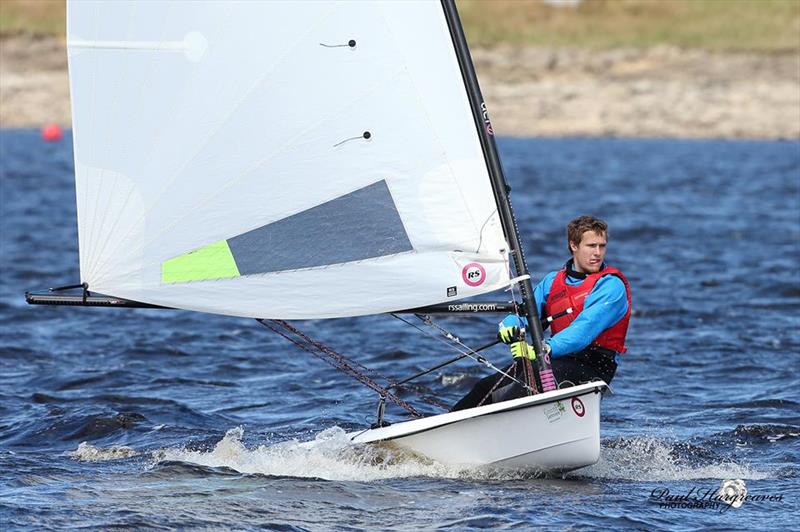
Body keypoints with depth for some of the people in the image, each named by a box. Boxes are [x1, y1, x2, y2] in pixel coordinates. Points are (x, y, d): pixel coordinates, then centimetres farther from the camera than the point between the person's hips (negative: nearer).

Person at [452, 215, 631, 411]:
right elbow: (524, 314, 10)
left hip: (591, 367, -6)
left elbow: (585, 329, -21)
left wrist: (545, 349, -34)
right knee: (488, 385, -12)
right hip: (558, 359, 6)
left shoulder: (612, 286, -7)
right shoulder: (553, 281, 16)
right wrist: (510, 326, -16)